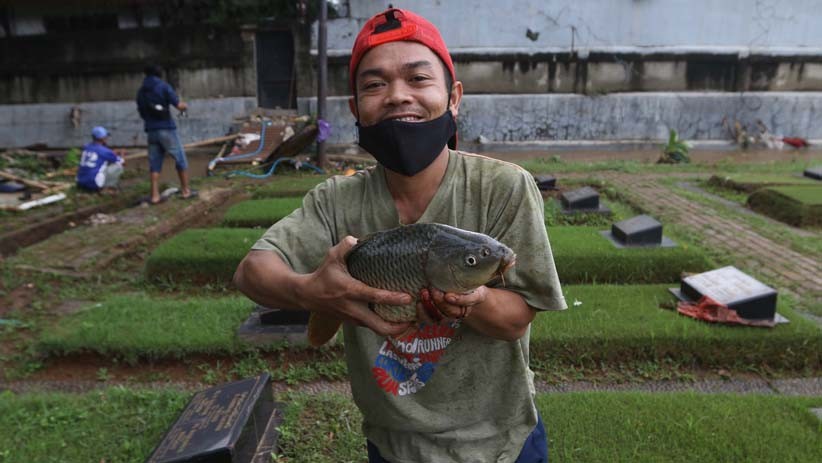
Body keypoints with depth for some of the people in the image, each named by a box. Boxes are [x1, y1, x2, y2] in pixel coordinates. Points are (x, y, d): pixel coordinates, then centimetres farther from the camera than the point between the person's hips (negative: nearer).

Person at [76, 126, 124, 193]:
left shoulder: (86, 148, 11)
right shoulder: (105, 151, -8)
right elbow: (122, 162, 5)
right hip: (94, 184, -8)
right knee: (118, 166, 0)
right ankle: (107, 187, -3)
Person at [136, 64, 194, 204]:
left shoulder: (141, 91, 11)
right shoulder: (163, 86, -5)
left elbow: (142, 114, 16)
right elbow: (179, 105, -11)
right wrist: (185, 105, 10)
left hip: (151, 131, 5)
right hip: (166, 129, -5)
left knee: (154, 163, 7)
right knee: (180, 159, 7)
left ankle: (155, 195, 3)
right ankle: (186, 191, 11)